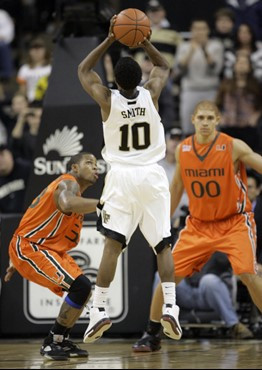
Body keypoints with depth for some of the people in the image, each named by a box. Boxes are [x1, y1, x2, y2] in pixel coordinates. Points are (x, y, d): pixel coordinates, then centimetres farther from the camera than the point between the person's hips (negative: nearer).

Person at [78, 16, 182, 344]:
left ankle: (99, 310, -12)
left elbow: (83, 70, 12)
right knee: (162, 245, 5)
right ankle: (170, 308, -6)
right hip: (153, 176, 1)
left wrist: (109, 41, 8)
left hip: (121, 176, -1)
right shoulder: (150, 94, -4)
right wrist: (143, 41, 10)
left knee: (112, 244, -4)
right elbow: (163, 67, 20)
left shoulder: (107, 99, -7)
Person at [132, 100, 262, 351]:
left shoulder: (234, 147, -15)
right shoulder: (182, 150, -1)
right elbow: (176, 186, 12)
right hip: (198, 224, 4)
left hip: (234, 222, -4)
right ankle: (151, 333, 15)